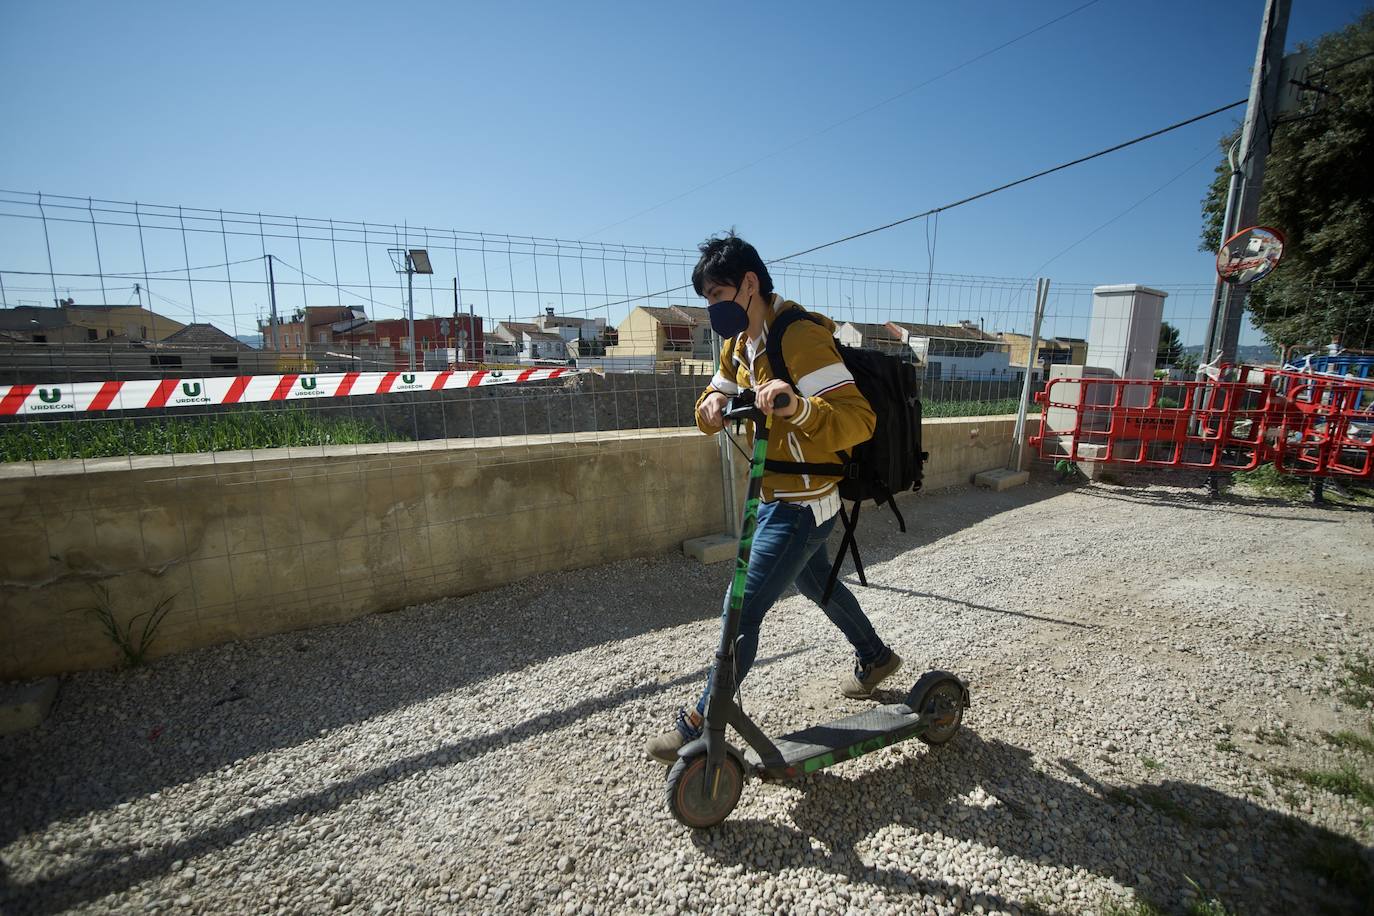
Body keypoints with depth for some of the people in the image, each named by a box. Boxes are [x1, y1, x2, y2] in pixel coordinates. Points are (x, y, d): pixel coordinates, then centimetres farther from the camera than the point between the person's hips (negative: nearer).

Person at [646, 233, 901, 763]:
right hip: (777, 498, 10)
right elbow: (714, 400, 10)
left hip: (803, 506, -10)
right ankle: (875, 658, 52)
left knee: (741, 611, -5)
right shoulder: (737, 344, 6)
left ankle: (701, 724, 14)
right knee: (817, 584, 27)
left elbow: (859, 418, -29)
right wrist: (711, 407, -15)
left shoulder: (800, 338, -23)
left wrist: (797, 407, -49)